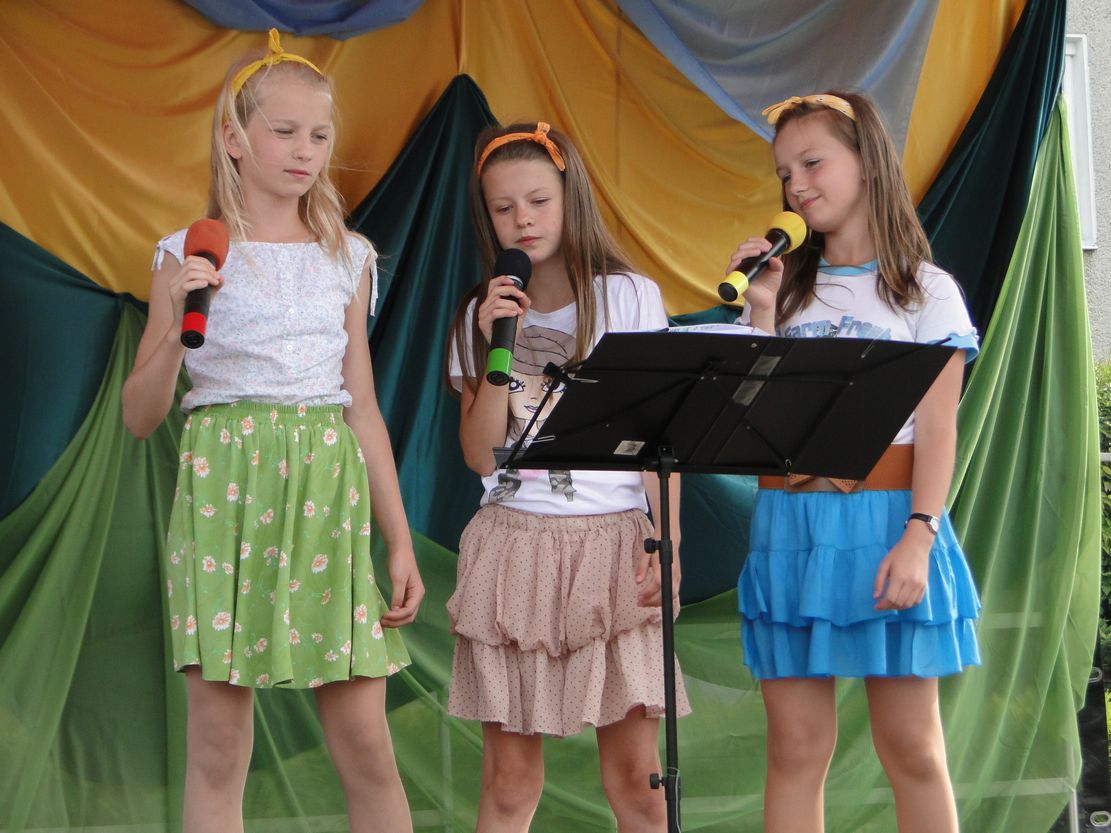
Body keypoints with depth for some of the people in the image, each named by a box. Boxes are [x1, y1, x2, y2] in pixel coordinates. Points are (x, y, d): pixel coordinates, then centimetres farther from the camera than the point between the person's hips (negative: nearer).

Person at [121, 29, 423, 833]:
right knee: (217, 746, -1)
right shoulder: (190, 256, 3)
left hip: (329, 497, 2)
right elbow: (140, 416, 2)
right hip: (224, 492, -2)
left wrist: (400, 541, 11)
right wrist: (177, 325, -16)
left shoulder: (348, 257, 12)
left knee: (366, 743, 0)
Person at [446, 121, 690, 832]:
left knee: (636, 774, -4)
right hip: (514, 544, 2)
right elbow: (480, 453, 3)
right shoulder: (482, 314, 10)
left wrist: (668, 541, -8)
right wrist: (499, 347, -6)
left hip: (612, 542, -1)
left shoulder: (630, 298, 4)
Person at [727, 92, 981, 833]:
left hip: (886, 522, -3)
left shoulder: (925, 292, 4)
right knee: (796, 749, 2)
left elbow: (937, 429, -4)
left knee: (911, 747, 0)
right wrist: (759, 315, -4)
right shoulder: (783, 291, 13)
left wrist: (918, 538, -16)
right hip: (790, 527, 3)